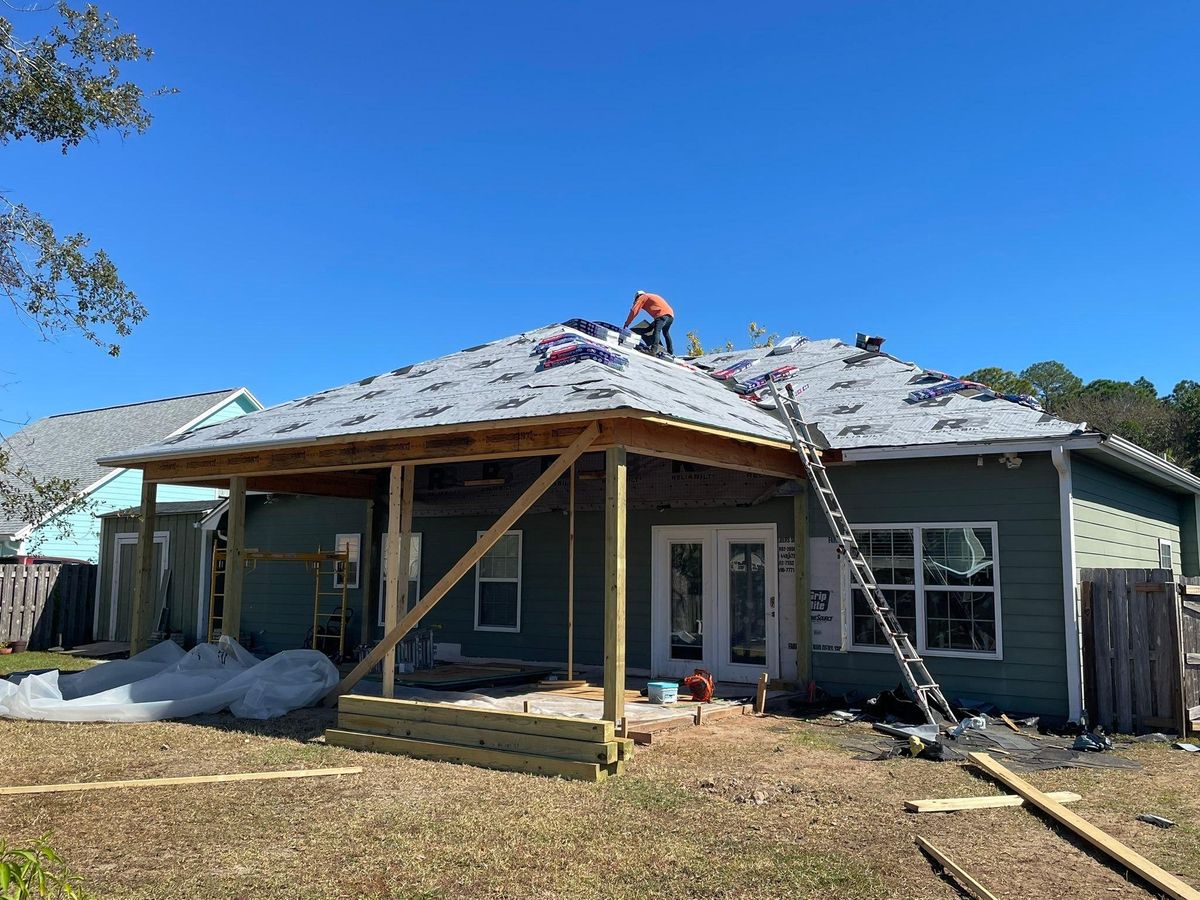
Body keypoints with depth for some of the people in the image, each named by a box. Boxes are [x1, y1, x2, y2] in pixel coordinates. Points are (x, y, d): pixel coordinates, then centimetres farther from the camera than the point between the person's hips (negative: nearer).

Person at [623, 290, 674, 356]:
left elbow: (634, 310, 5)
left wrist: (627, 322, 9)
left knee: (657, 330, -25)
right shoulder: (653, 296, 36)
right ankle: (670, 352, 31)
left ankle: (654, 348, -46)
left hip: (663, 314, -9)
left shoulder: (643, 297, 11)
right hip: (671, 315, 9)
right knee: (666, 333, 26)